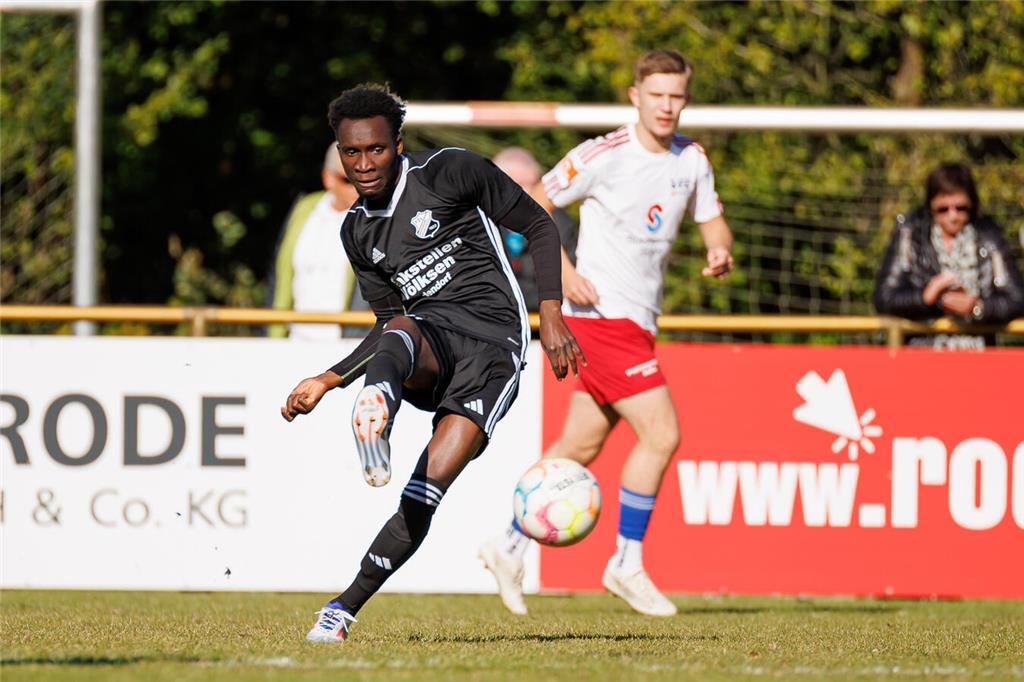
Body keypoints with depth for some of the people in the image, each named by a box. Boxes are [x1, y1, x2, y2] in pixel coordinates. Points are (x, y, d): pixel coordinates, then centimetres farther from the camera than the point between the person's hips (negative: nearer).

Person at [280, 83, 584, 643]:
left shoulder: (450, 172, 0)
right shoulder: (357, 231, 17)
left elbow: (539, 227, 4)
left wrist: (551, 315, -7)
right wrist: (329, 381, 16)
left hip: (492, 340, -3)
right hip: (428, 336, 3)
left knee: (431, 482, -21)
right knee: (400, 334, -37)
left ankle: (347, 605, -17)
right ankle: (375, 411, -72)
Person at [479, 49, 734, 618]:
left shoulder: (692, 159, 8)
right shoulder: (604, 156, -12)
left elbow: (714, 224, 14)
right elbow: (532, 205, -5)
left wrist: (721, 253, -9)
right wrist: (564, 272, -16)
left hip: (639, 323, 8)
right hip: (604, 314, -8)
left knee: (582, 445, 13)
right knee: (661, 433, -14)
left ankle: (509, 548, 24)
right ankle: (627, 564, -4)